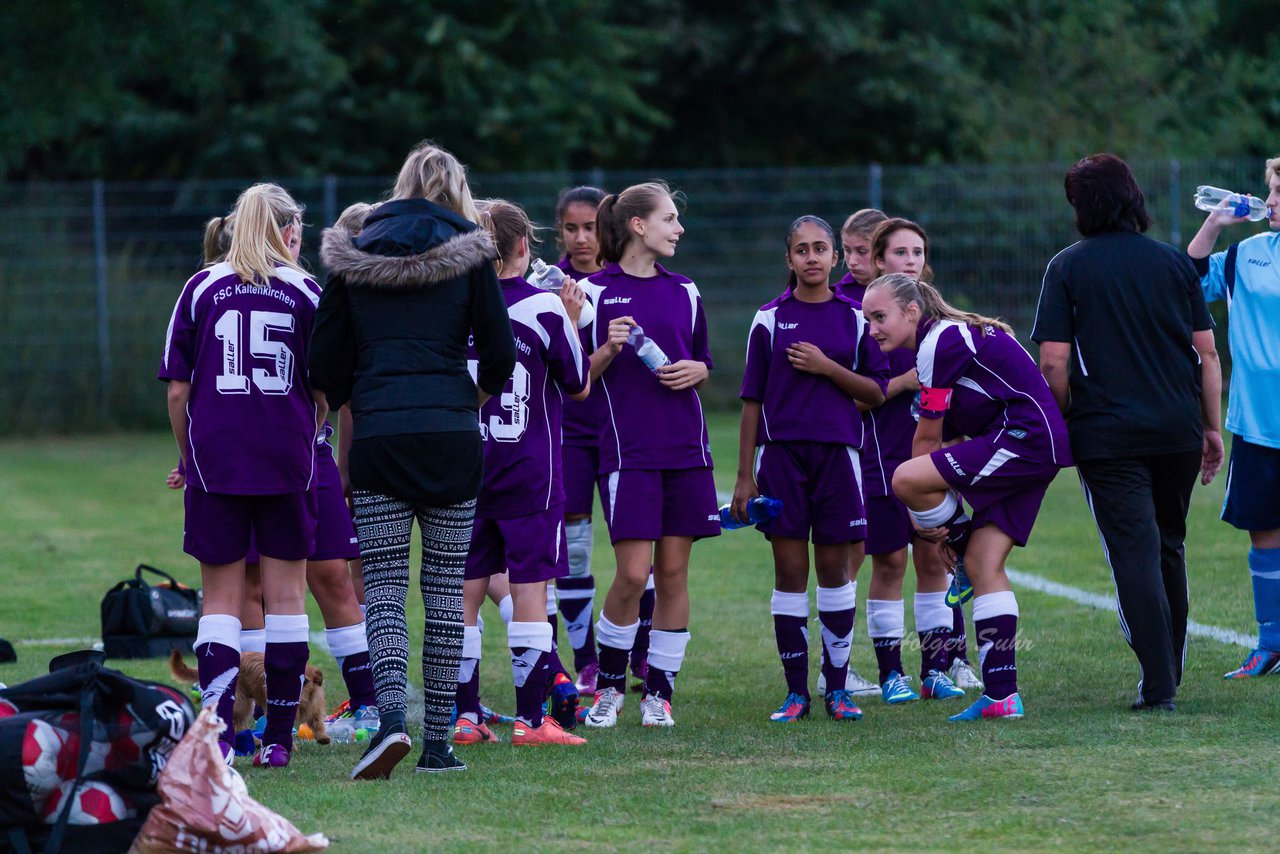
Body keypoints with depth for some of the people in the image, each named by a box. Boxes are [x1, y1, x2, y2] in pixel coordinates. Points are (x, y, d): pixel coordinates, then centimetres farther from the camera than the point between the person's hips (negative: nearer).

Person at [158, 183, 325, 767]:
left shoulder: (200, 288, 2)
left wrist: (189, 454, 14)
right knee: (286, 598, 7)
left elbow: (177, 392, 0)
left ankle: (218, 734, -7)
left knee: (221, 600, 6)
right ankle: (278, 736, 6)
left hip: (215, 462, 0)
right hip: (287, 466, 0)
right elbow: (326, 392, 1)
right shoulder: (305, 292, 1)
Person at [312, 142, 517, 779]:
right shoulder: (467, 255, 3)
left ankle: (390, 714, -21)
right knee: (447, 582, 7)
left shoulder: (353, 255, 7)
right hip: (452, 435, 0)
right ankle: (438, 739, 7)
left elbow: (327, 359, 8)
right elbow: (500, 354, 1)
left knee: (383, 581, 1)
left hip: (377, 434, 0)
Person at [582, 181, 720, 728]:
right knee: (632, 573, -10)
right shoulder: (595, 291, 0)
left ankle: (659, 692, 10)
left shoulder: (684, 292, 13)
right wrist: (608, 350, -17)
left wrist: (695, 370, -1)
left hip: (686, 447, 4)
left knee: (674, 571, 3)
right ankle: (609, 684, 10)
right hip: (628, 450, -4)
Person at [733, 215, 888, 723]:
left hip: (837, 452, 0)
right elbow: (752, 400, 5)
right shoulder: (770, 319, 4)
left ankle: (836, 687, 11)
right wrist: (744, 475, 2)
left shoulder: (855, 318, 5)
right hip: (781, 451, 0)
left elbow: (876, 392, 4)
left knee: (834, 570, 3)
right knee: (789, 571, -1)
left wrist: (827, 367, -11)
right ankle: (796, 691, 5)